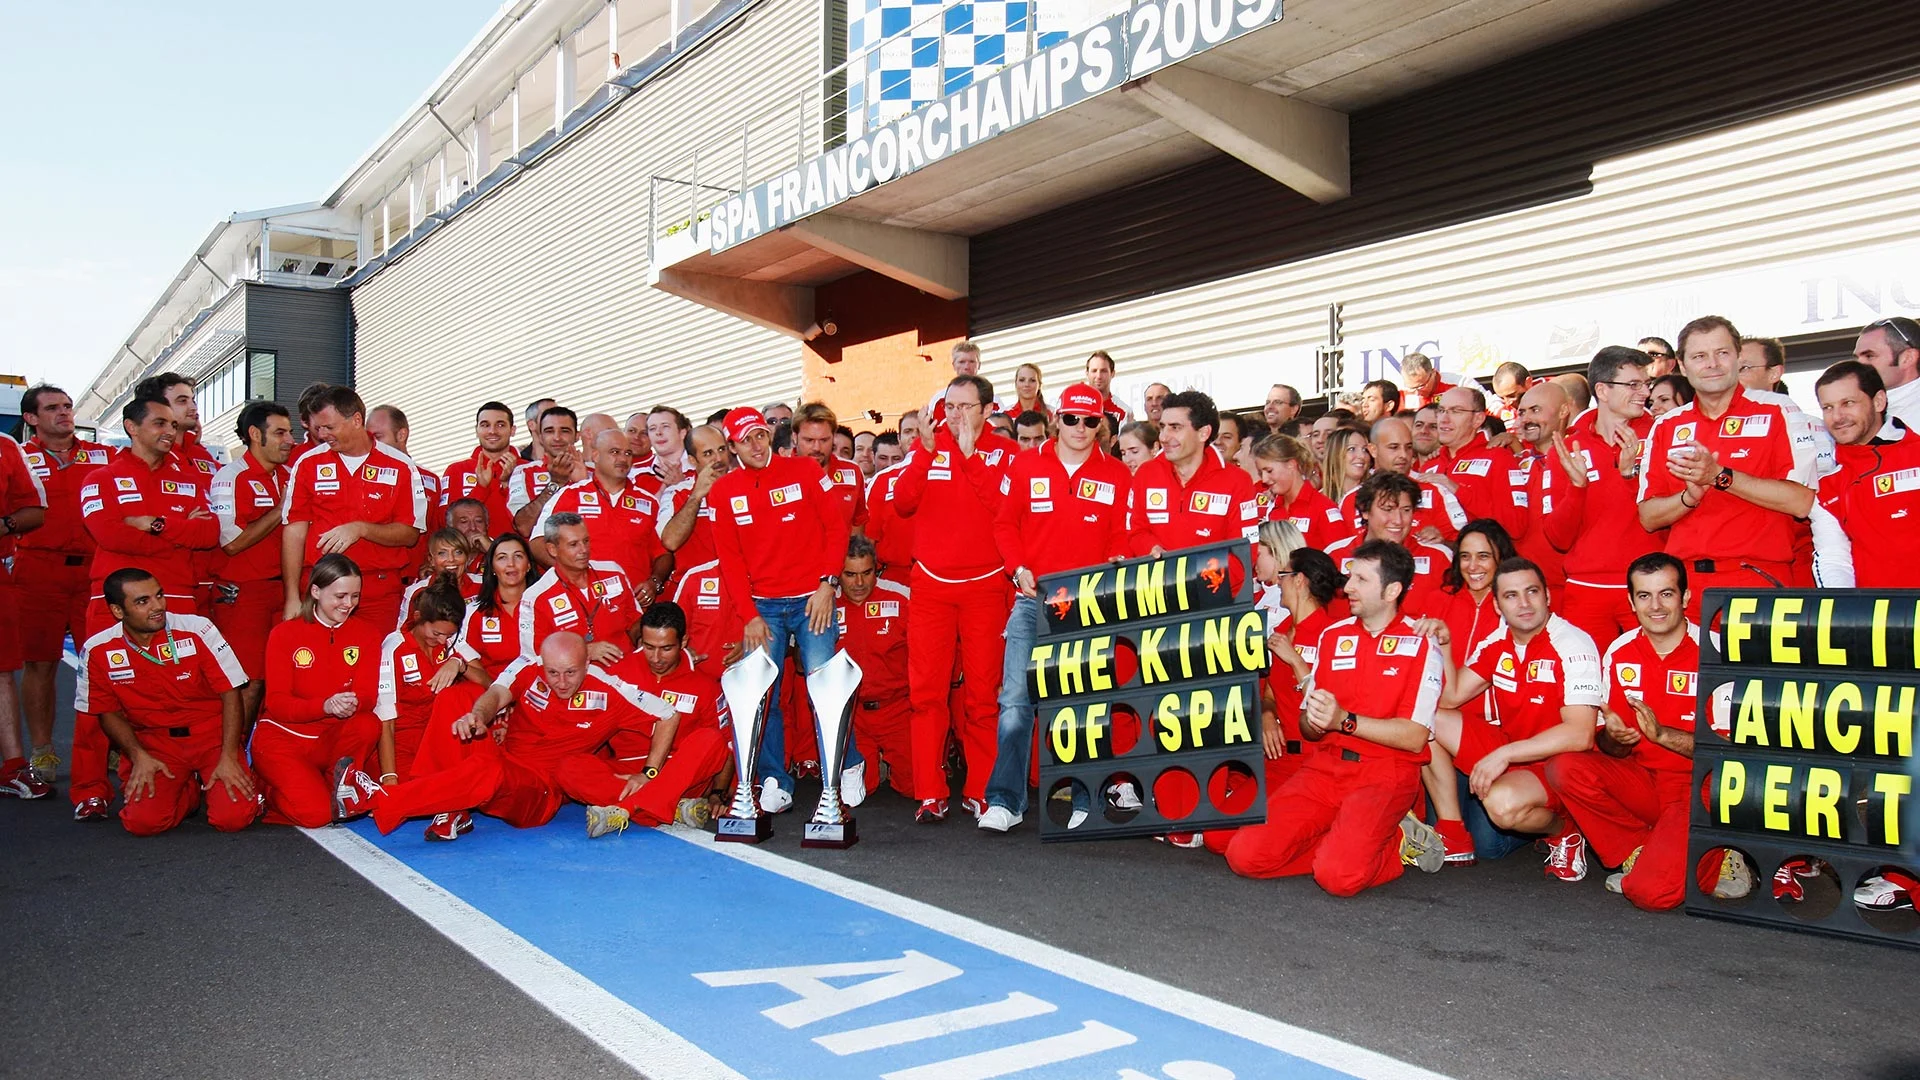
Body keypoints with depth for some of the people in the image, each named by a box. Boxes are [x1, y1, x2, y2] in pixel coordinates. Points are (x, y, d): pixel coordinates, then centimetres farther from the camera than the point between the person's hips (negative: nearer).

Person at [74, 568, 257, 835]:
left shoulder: (197, 630, -13)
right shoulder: (98, 650, -5)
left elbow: (230, 694, -10)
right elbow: (109, 712, 7)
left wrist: (229, 757, -17)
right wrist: (138, 756, -10)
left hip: (212, 736, -2)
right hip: (152, 744, 2)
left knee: (233, 817, -23)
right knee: (142, 821, -24)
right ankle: (189, 792, 11)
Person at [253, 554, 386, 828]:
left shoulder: (367, 633, 3)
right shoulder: (284, 634, -3)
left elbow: (367, 694, -7)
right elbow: (277, 703, -10)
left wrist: (353, 704, -33)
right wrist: (325, 705, -31)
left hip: (334, 737, 2)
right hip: (283, 736, -2)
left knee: (369, 725, -33)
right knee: (315, 814, -25)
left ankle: (340, 781, -6)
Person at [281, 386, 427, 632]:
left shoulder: (400, 467, 3)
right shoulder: (308, 464, 7)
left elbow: (410, 534, 0)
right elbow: (294, 531, 5)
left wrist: (360, 529, -15)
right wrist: (292, 598, -2)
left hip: (381, 594, -1)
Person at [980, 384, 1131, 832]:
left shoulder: (1116, 475, 7)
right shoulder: (1025, 466, 7)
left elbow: (1121, 536, 7)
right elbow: (1005, 525, 9)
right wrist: (1019, 569, -5)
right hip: (1034, 598, 0)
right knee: (1017, 698, -6)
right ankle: (1005, 800, -2)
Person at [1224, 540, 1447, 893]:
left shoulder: (1421, 644, -1)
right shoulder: (1332, 636, 14)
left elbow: (1415, 738, -9)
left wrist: (1344, 720, -17)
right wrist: (1314, 721, -10)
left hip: (1386, 773, -5)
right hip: (1324, 767, 6)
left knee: (1338, 874, -32)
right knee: (1245, 853, -16)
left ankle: (1397, 843, 1)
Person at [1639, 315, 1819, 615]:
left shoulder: (1778, 411, 2)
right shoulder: (1666, 427, 12)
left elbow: (1801, 502, -9)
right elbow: (1648, 517, 9)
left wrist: (1720, 476, -15)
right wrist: (1690, 496, -10)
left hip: (1758, 583, -3)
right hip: (1683, 585, 3)